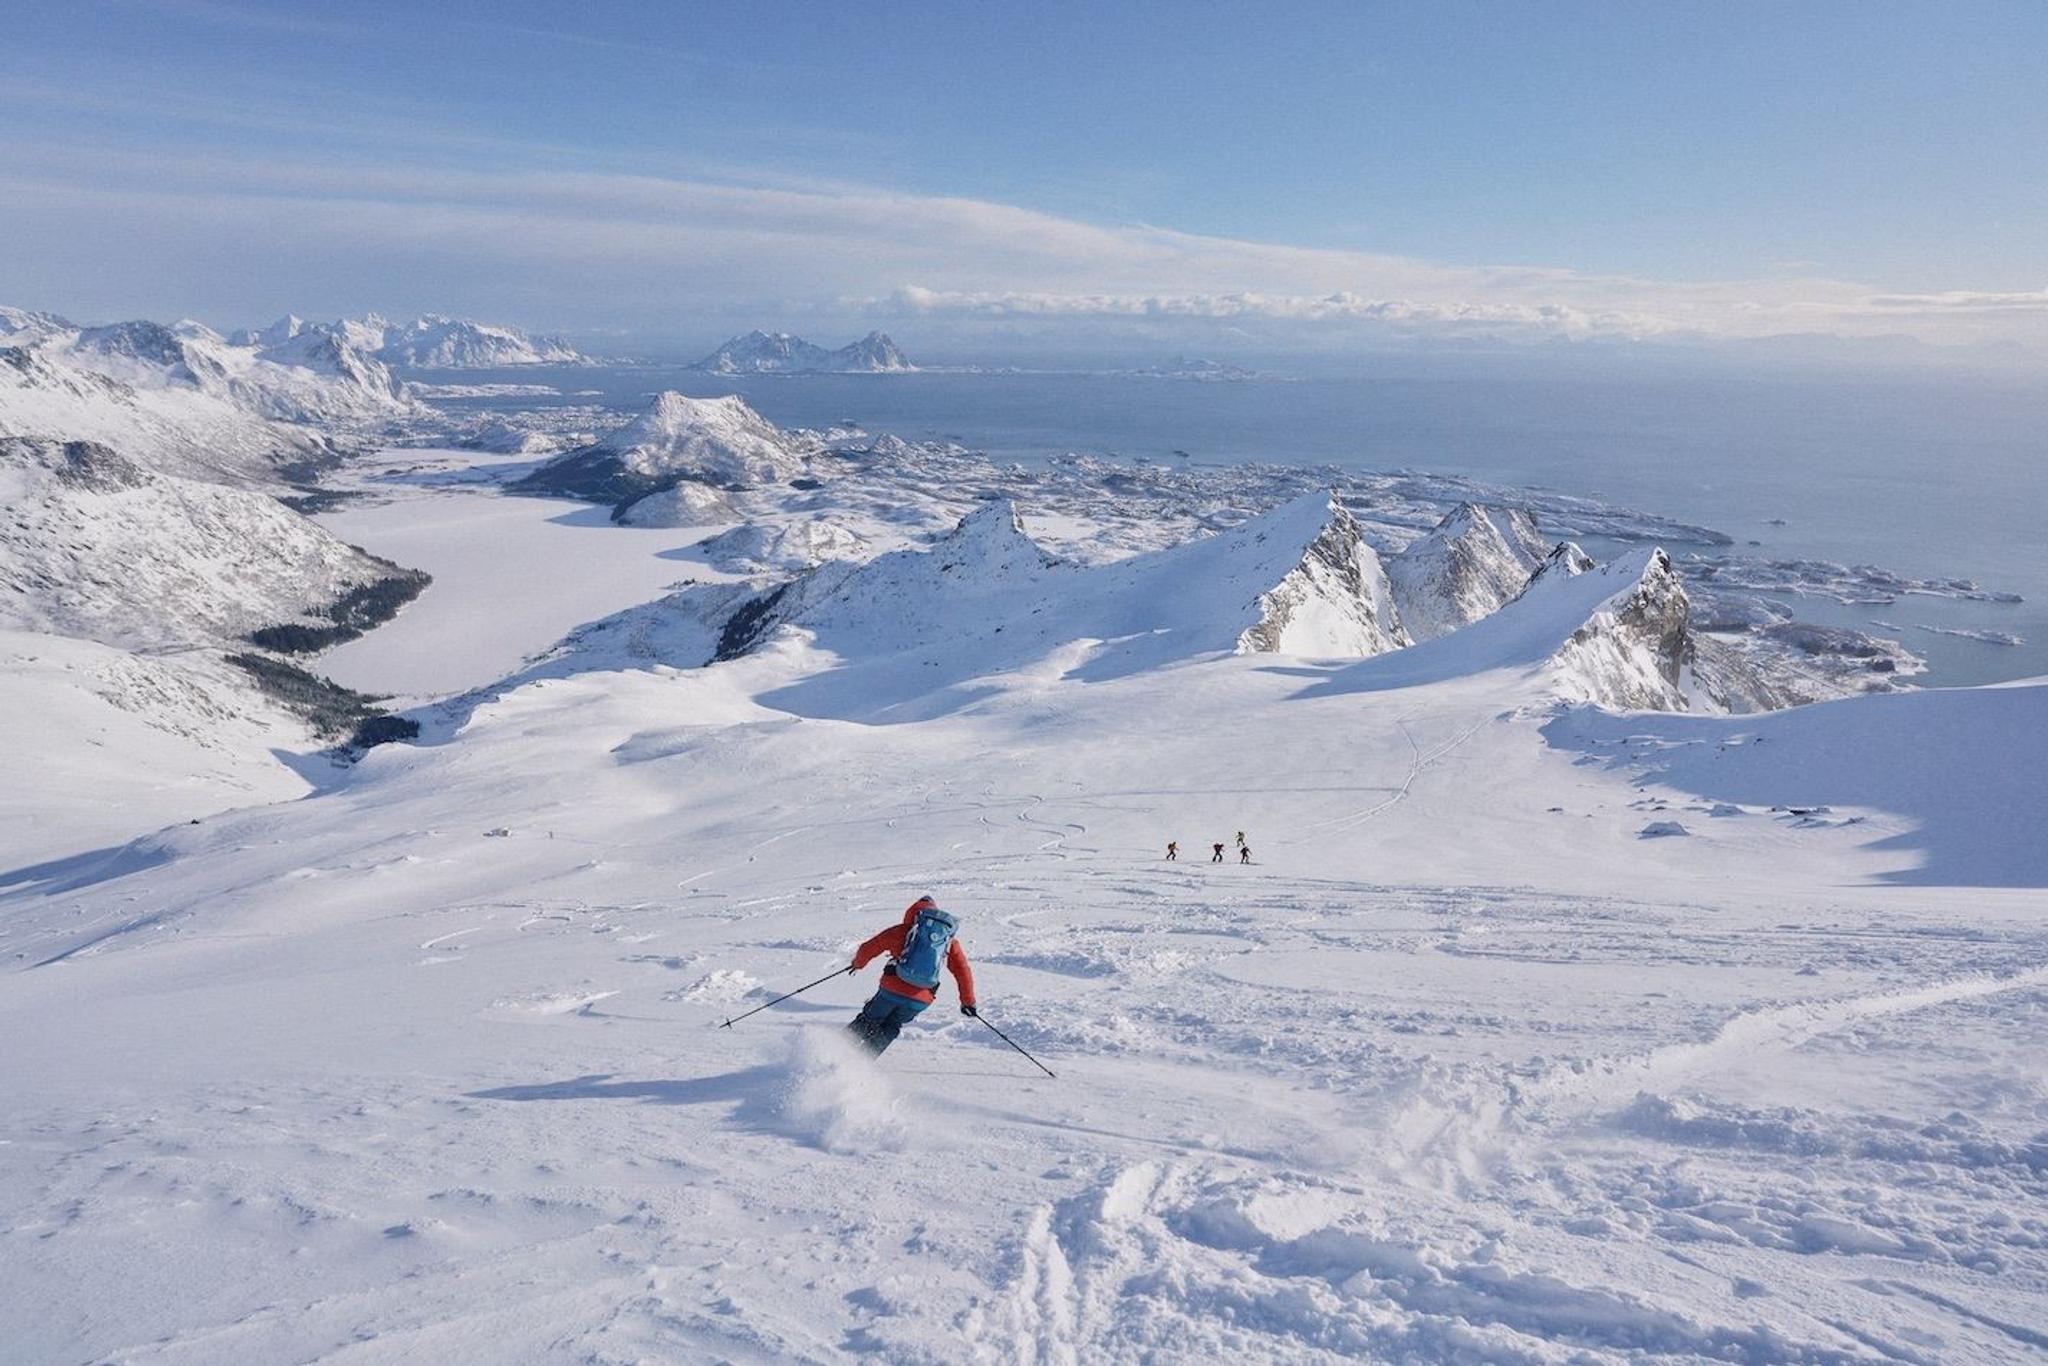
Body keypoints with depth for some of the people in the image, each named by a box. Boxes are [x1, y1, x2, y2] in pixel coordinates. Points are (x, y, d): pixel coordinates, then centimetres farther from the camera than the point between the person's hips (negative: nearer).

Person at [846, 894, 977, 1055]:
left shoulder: (902, 931, 5)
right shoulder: (950, 939, 11)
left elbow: (868, 949, 11)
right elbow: (964, 972, 9)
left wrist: (857, 963, 32)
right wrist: (968, 1001, 20)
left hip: (892, 990, -2)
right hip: (921, 1001, 2)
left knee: (868, 1022, 23)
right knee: (890, 1028, 27)